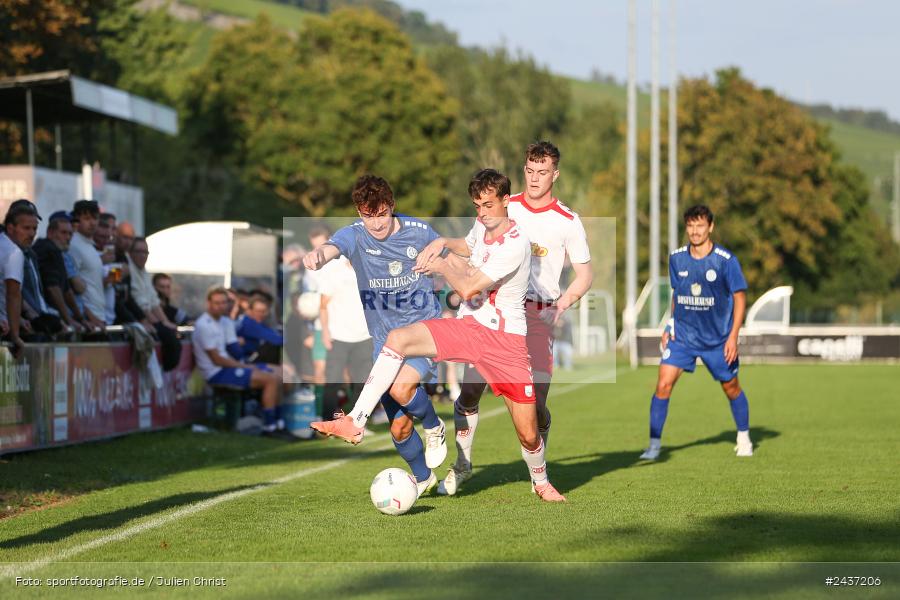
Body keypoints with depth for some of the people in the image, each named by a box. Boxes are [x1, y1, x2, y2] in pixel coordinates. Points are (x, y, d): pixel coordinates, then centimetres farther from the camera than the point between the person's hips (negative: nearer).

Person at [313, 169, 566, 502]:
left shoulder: (515, 245, -21)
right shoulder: (482, 225, 4)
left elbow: (468, 289, -22)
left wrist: (443, 266, -5)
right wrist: (441, 244, 11)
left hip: (505, 339, -6)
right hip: (468, 325, 6)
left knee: (528, 434, -3)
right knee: (397, 339, -19)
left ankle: (541, 483, 30)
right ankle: (354, 423, -23)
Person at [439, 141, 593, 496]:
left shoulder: (567, 222, 2)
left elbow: (585, 276, 6)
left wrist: (560, 306, -10)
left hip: (538, 315, -2)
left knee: (536, 403, -7)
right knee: (470, 390, -7)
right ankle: (462, 466, 11)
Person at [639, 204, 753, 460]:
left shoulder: (725, 260, -13)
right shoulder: (676, 258, -1)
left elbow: (739, 297, -7)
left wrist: (733, 336, -12)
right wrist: (670, 326, 9)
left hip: (718, 338, -2)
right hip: (682, 334, 2)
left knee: (731, 388, 11)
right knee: (663, 384, -13)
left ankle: (744, 438, 35)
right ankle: (654, 445, -6)